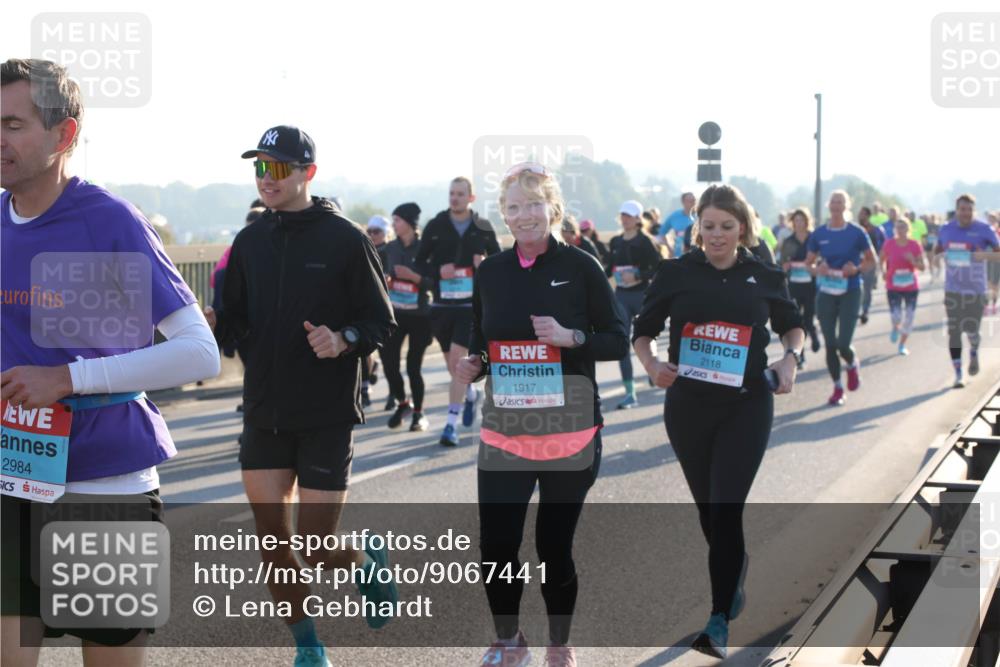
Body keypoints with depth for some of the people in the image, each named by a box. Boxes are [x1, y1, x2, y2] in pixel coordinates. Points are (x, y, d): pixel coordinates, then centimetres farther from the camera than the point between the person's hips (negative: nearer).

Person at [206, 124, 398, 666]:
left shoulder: (345, 239, -7)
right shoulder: (249, 241, 7)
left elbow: (381, 322, -4)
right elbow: (235, 322, 10)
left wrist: (344, 339, -24)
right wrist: (212, 321, -13)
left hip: (327, 417, -4)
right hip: (264, 413, 4)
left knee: (317, 550, -3)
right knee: (273, 542, 4)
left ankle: (366, 559, 32)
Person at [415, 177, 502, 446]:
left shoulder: (483, 228, 2)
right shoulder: (435, 226, 1)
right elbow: (420, 262, 4)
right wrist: (438, 270, -16)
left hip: (471, 305, -2)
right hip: (442, 304, 2)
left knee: (458, 360, -13)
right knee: (453, 365, 13)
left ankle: (451, 425, -9)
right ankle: (471, 394, 45)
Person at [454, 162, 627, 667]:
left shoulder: (580, 267, -4)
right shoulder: (490, 272, 6)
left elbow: (618, 341, -2)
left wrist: (570, 337, -18)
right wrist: (471, 366, -6)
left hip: (570, 432, -2)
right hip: (503, 432, 2)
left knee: (555, 547, 6)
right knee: (495, 547, -3)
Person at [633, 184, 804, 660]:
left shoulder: (764, 277, 1)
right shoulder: (676, 273, -1)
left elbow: (791, 324, 17)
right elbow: (642, 330, 5)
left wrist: (790, 357, -3)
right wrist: (651, 364, -15)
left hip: (746, 407, -2)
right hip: (687, 406, 2)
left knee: (726, 509, -10)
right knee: (707, 508, 15)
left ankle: (719, 620, -5)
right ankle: (733, 583, 41)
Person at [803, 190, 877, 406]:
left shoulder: (856, 233, -3)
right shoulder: (819, 234, 3)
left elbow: (871, 261, 5)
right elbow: (808, 263, 11)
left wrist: (857, 269, -14)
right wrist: (817, 269, -11)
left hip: (850, 293, -2)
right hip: (826, 294, 3)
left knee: (843, 344, -11)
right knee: (830, 344, 4)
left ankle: (852, 365, 25)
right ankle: (837, 387, 19)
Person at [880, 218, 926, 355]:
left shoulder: (915, 245, -5)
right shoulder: (889, 244, -5)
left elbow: (923, 267, -4)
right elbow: (881, 259, 12)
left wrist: (913, 261, -22)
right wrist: (884, 271, -4)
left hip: (912, 287, 1)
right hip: (893, 286, -1)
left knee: (909, 317, 3)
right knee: (896, 316, -12)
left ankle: (902, 345, 23)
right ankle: (895, 328, 26)